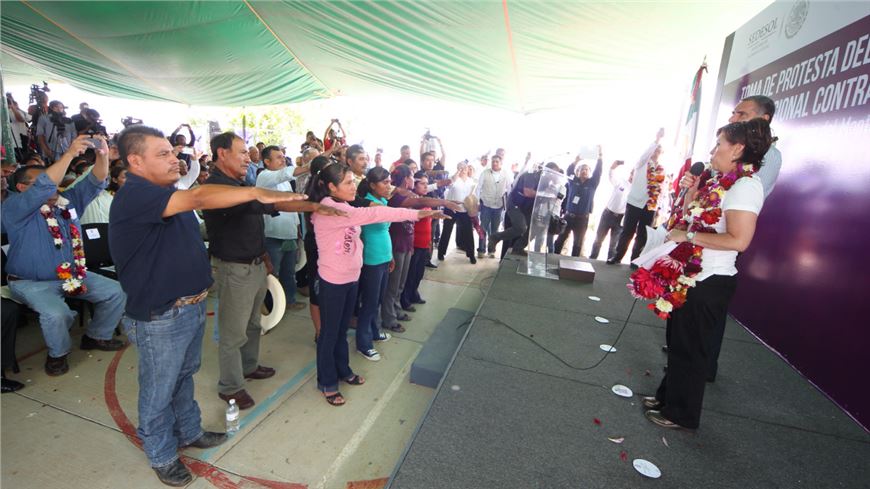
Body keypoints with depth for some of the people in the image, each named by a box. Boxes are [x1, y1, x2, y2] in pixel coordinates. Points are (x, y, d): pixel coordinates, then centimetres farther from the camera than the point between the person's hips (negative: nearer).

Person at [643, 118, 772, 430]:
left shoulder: (746, 186, -17)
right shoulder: (723, 183, 12)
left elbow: (738, 240, -26)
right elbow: (692, 219, 12)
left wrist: (688, 235, -22)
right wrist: (691, 191, 5)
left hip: (710, 282, -9)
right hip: (693, 276, 9)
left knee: (690, 348, 5)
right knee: (678, 341, 20)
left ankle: (682, 414, 24)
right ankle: (669, 397, 38)